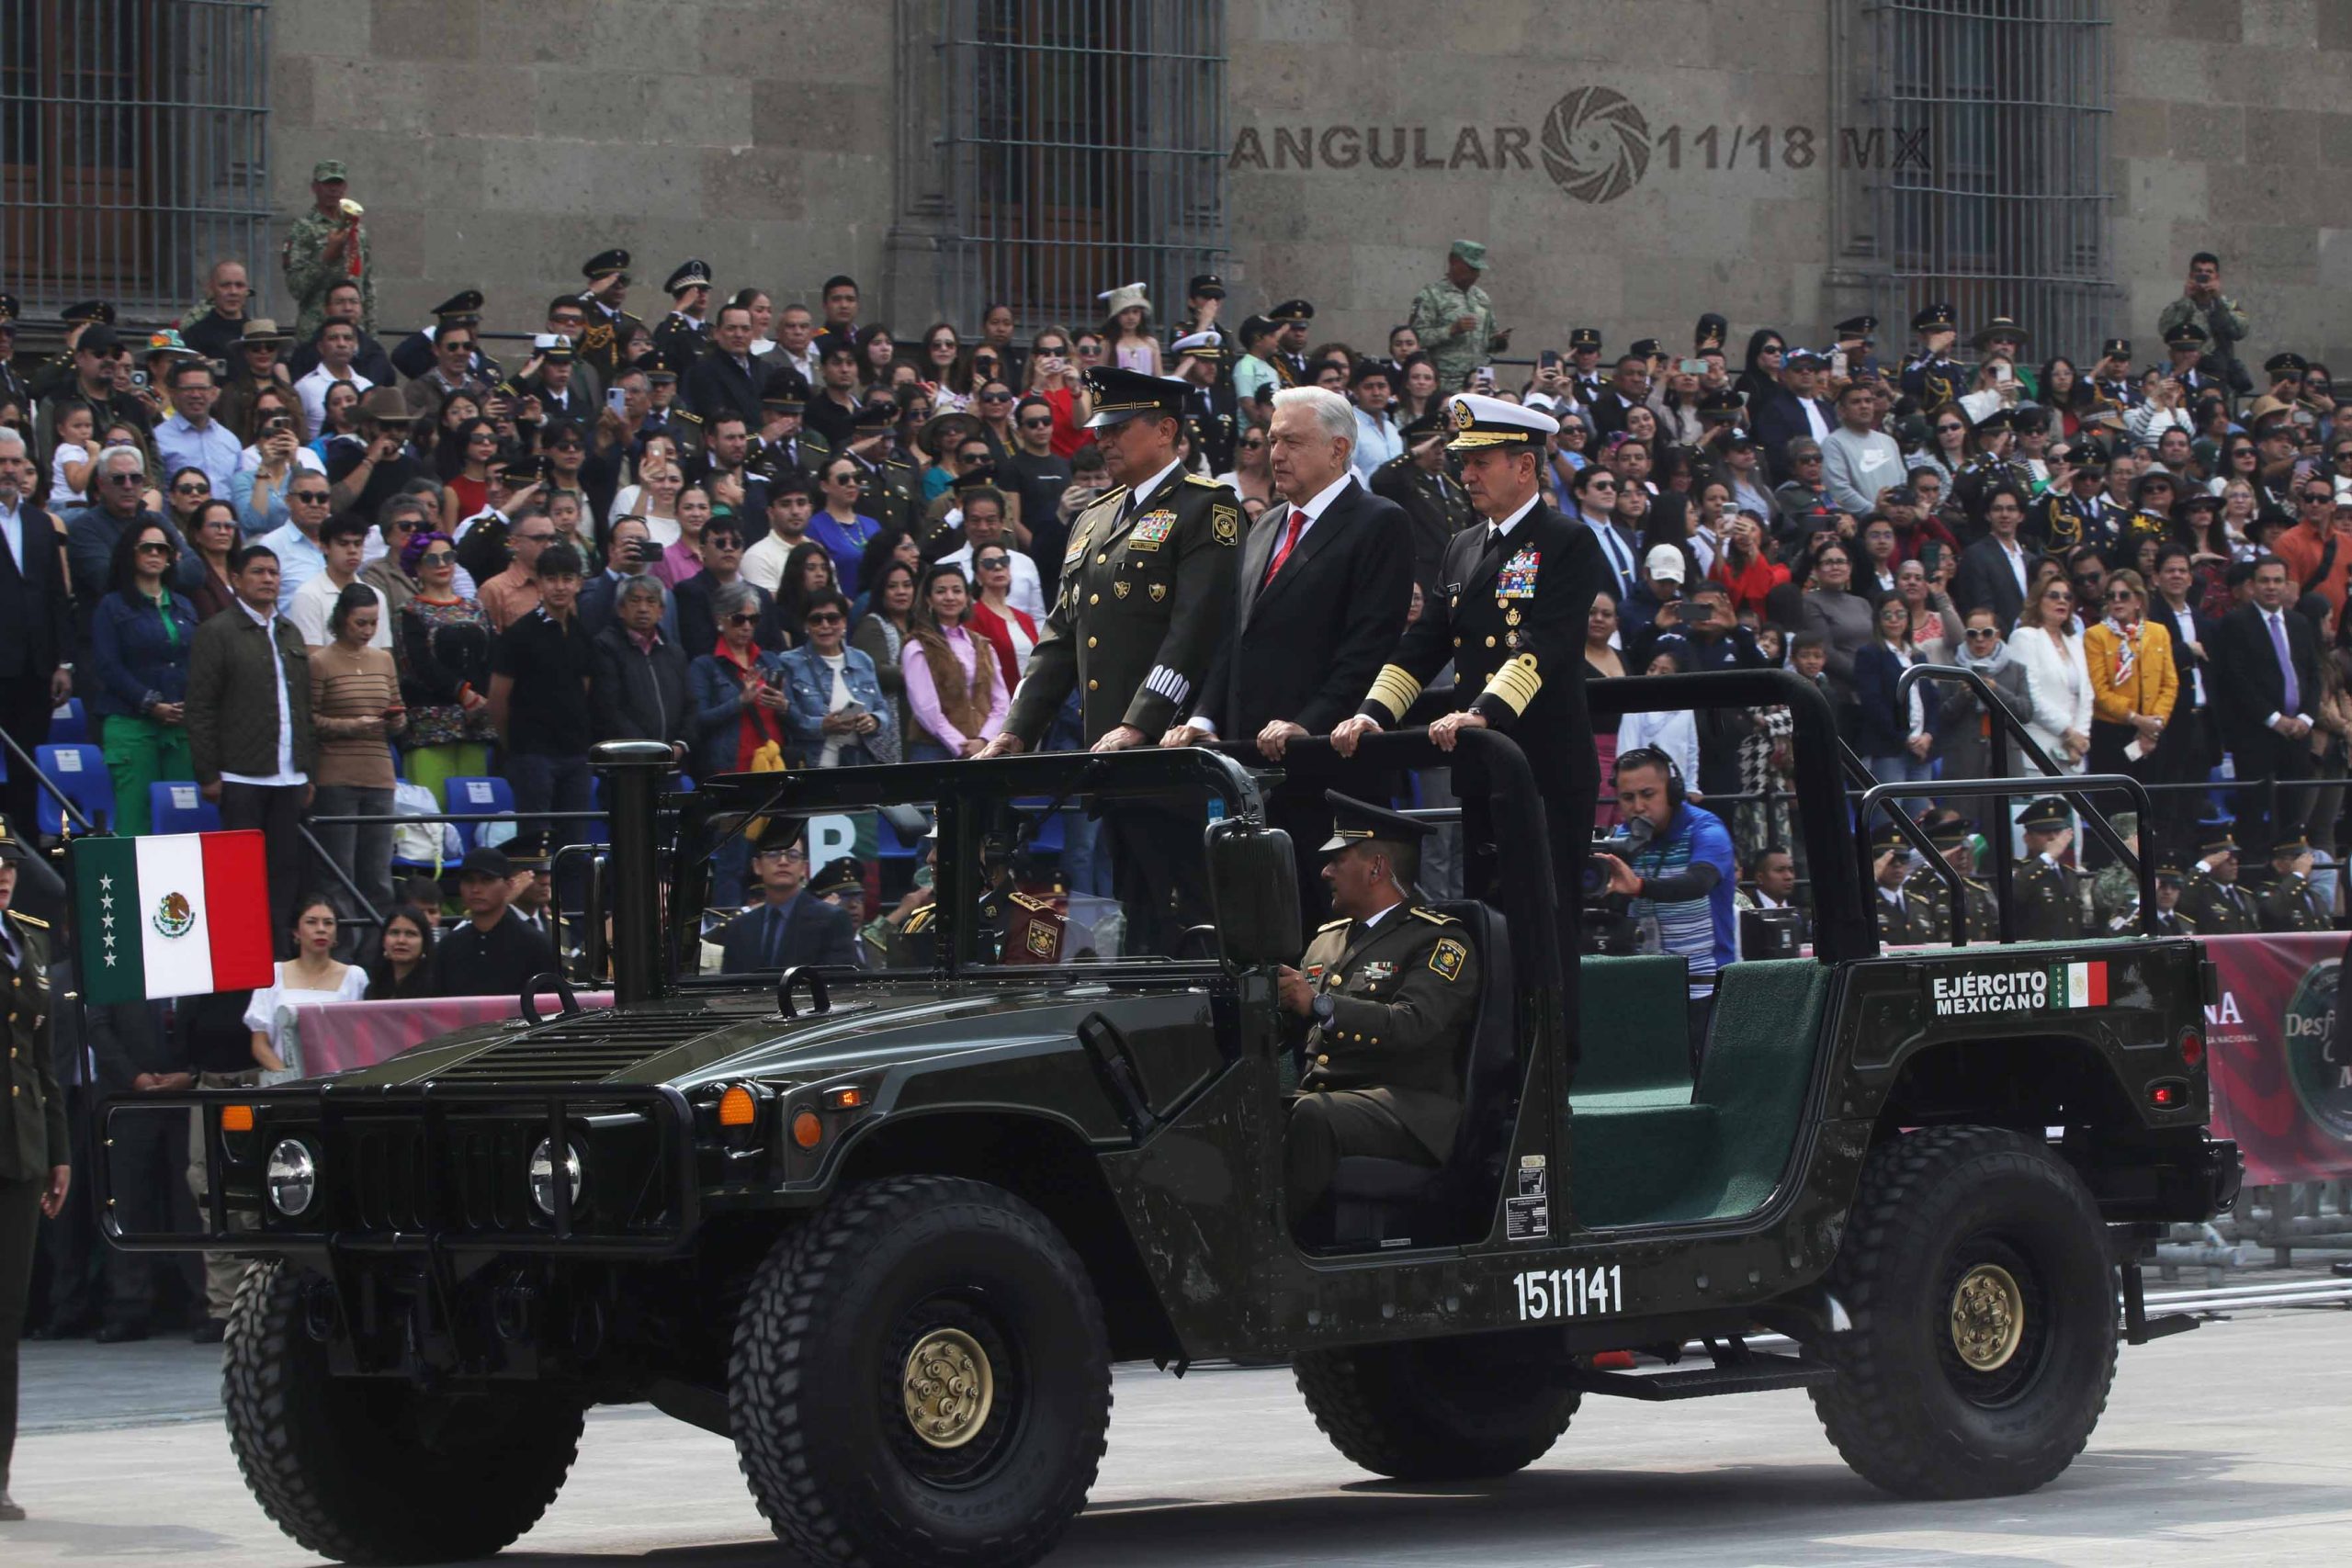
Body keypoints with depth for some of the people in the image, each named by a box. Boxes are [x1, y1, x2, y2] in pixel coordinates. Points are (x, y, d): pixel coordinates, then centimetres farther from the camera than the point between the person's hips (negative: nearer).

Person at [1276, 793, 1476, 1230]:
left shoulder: (1440, 940, 3)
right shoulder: (1327, 939, 28)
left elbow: (1413, 1025, -16)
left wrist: (1321, 1005, -25)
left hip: (1410, 1111, -6)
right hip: (1318, 1097, 6)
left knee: (1314, 1117, -38)